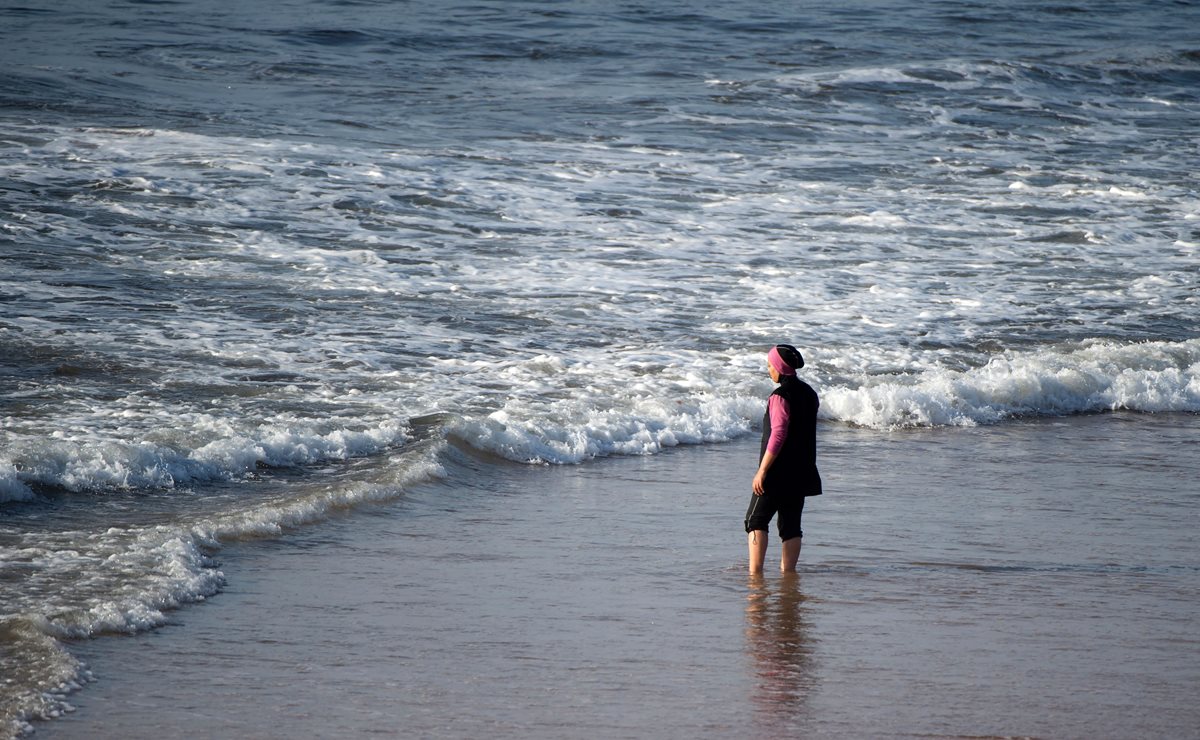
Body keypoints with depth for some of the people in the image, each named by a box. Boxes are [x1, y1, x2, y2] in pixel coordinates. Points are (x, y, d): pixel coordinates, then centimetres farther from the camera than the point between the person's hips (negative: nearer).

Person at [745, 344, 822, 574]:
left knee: (756, 520, -1)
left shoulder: (781, 397, -16)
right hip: (802, 473, 7)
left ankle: (755, 572, -11)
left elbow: (778, 436, -23)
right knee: (791, 525, 11)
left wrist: (762, 471, -22)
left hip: (778, 473, -7)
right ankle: (788, 571, 10)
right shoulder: (809, 394, 9)